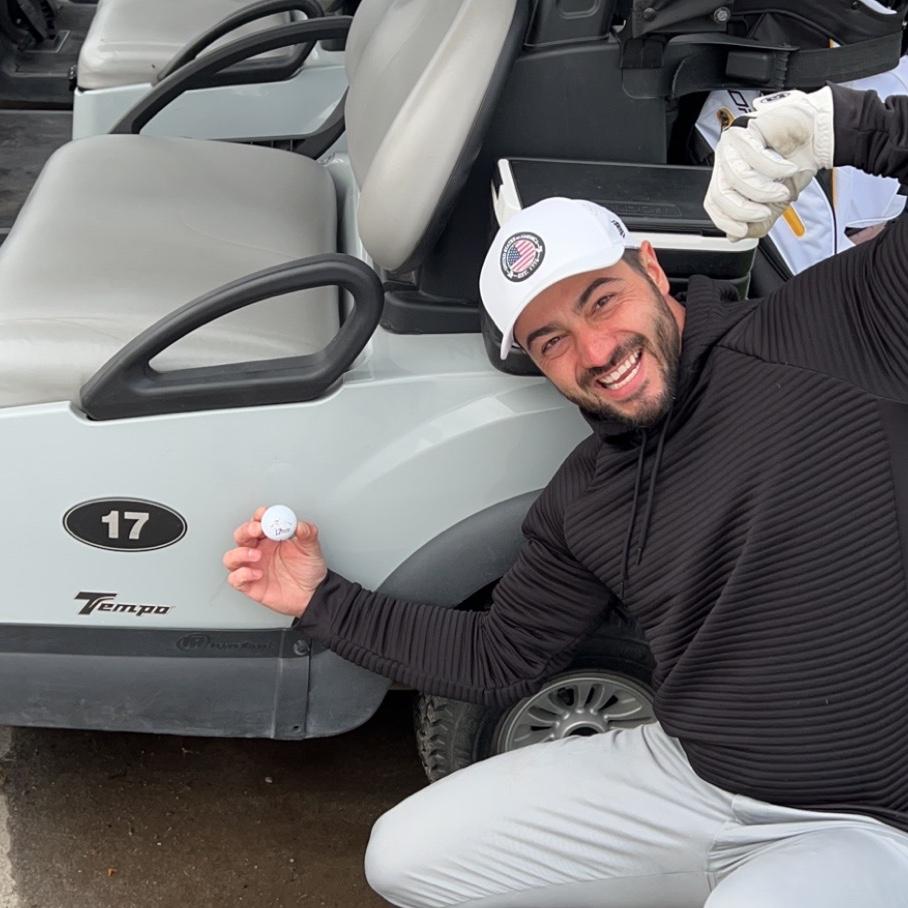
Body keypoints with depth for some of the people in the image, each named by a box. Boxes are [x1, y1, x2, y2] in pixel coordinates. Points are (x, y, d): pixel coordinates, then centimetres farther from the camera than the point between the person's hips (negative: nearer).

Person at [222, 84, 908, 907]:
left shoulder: (835, 323, -11)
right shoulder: (578, 506, 5)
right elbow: (499, 662, 15)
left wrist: (839, 125, -30)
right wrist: (322, 600, 9)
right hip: (687, 774, 6)